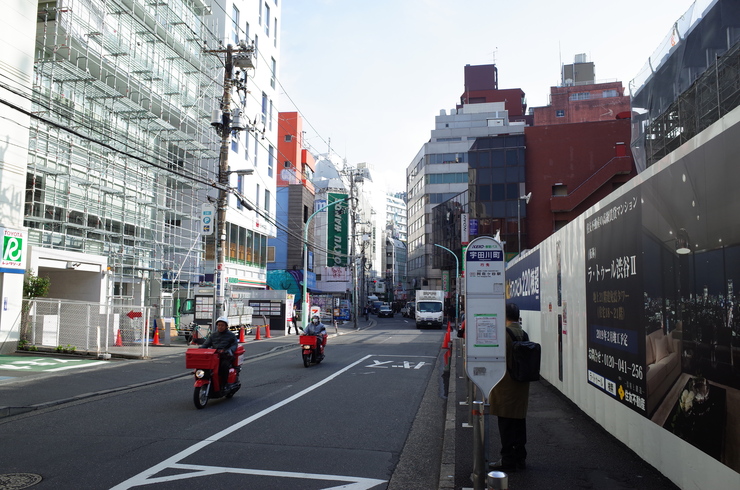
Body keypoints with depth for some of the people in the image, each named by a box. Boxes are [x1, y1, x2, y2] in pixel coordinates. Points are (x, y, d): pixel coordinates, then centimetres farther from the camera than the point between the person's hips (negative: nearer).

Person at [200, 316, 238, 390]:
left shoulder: (231, 335, 10)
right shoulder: (213, 335, 21)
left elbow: (235, 345, 0)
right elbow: (206, 344, 16)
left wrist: (229, 350, -22)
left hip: (226, 356, -3)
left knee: (224, 365, -36)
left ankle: (223, 385, -27)